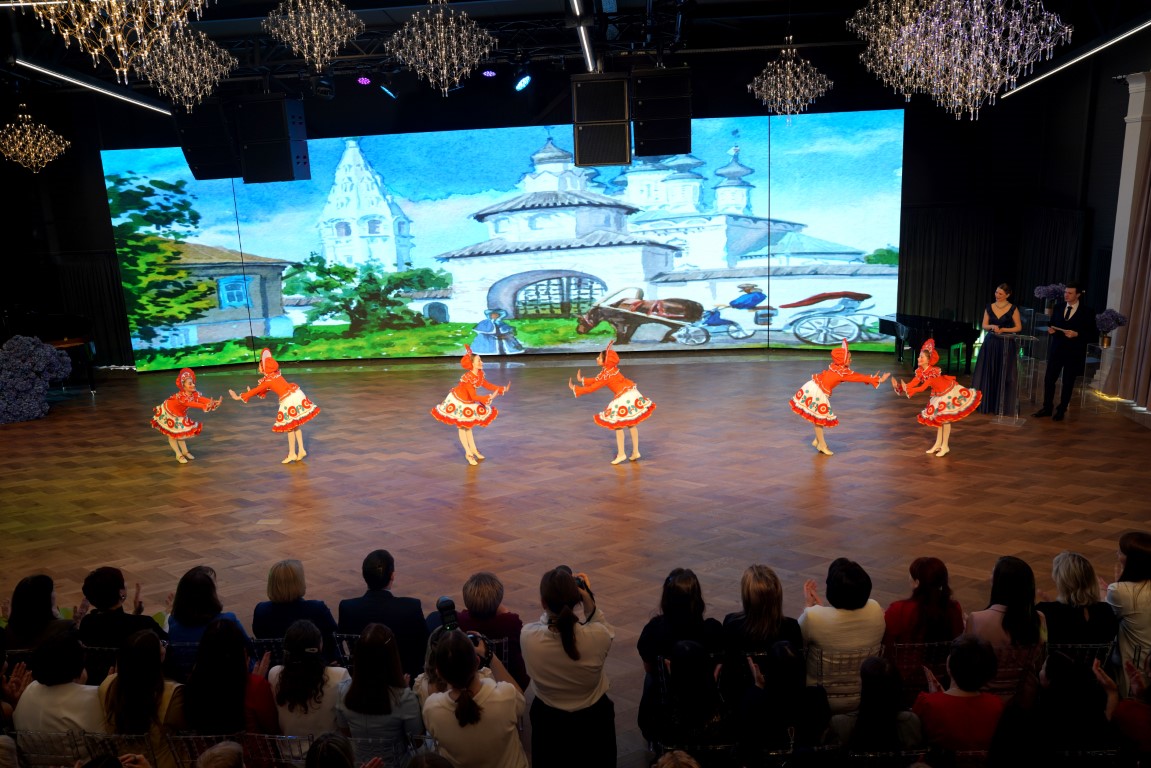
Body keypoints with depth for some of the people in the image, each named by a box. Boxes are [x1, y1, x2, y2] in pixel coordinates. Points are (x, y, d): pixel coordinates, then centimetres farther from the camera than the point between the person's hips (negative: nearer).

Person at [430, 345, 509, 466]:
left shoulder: (480, 373, -13)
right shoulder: (467, 378, -36)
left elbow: (487, 385, 3)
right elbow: (474, 396, -37)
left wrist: (503, 389, -4)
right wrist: (489, 398, -43)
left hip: (469, 402, 7)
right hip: (458, 401, -7)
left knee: (468, 426, 21)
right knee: (461, 427, 7)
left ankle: (473, 449, 33)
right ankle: (468, 453, 15)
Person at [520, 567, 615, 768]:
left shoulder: (528, 636, -28)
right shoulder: (598, 636, -31)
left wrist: (554, 599, -10)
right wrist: (589, 601, -17)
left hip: (548, 721, 0)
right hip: (593, 721, 0)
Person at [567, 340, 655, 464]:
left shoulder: (607, 375, -21)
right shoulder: (609, 369, 6)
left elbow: (592, 388, -16)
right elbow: (596, 380, 18)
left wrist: (575, 389, -9)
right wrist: (582, 380, 19)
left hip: (624, 399, -10)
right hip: (630, 394, 10)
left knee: (618, 425, 2)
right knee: (631, 424, 16)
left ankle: (621, 454, 9)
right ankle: (635, 452, 25)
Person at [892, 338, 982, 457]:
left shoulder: (934, 371, -35)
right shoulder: (920, 371, -11)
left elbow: (923, 387, -36)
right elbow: (912, 384, -12)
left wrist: (907, 389, -42)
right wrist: (898, 386, -26)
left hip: (949, 393, -8)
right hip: (938, 395, 8)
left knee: (945, 418, -4)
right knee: (937, 417, 14)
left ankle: (945, 446, 7)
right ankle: (938, 443, 27)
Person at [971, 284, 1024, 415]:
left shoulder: (1013, 309, -2)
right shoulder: (989, 307, 7)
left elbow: (1018, 327, -1)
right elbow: (984, 325, 7)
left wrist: (1003, 329, -13)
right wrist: (992, 326, -13)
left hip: (1006, 345, -3)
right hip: (990, 344, 3)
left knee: (1003, 376, -2)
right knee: (987, 374, 3)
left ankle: (1002, 406, 5)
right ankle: (986, 404, 10)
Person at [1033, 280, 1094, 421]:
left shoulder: (1087, 311, -5)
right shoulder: (1058, 307, 7)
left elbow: (1092, 333, -5)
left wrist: (1076, 334, -20)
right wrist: (1050, 330, -8)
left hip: (1074, 353, -3)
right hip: (1056, 350, 3)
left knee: (1068, 383, 7)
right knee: (1049, 379, 2)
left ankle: (1061, 410, 18)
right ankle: (1047, 408, 14)